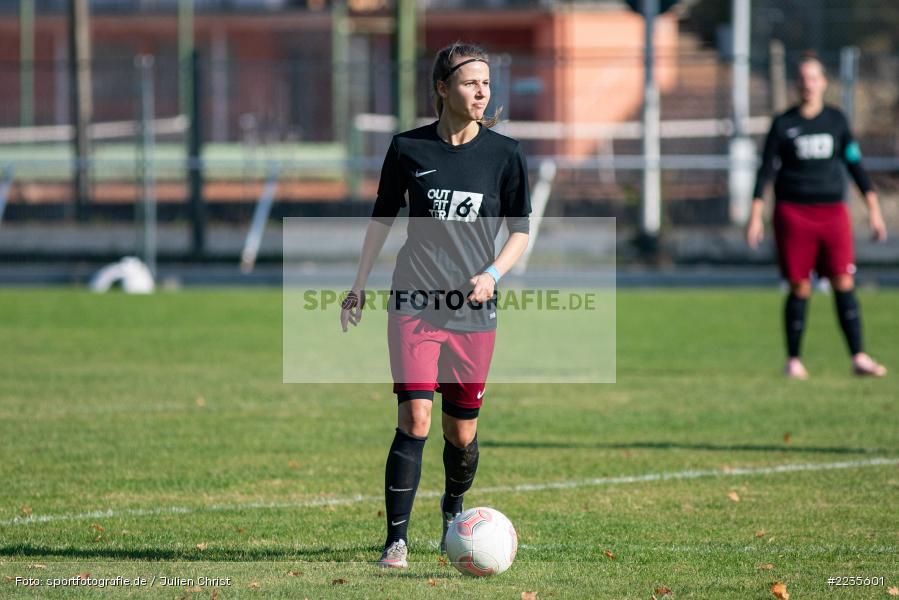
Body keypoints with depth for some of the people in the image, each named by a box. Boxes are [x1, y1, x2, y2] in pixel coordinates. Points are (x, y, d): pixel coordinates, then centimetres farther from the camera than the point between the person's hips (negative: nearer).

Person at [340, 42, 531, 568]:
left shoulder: (505, 154, 0)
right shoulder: (409, 148, -1)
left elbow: (520, 230, 7)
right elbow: (383, 217, 13)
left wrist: (493, 274, -11)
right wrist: (360, 284, 14)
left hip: (474, 310, 1)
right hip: (415, 303, -1)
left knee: (461, 433, 8)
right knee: (415, 420, -15)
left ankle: (453, 509, 39)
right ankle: (397, 540, -11)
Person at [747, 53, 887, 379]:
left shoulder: (836, 120, 8)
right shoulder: (783, 124, 2)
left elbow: (855, 164, 13)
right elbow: (766, 169, 3)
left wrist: (873, 209, 9)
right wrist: (755, 217, -4)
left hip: (833, 213, 2)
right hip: (793, 213, -2)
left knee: (844, 284, -7)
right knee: (800, 288, -2)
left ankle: (859, 357, -8)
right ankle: (793, 361, 8)